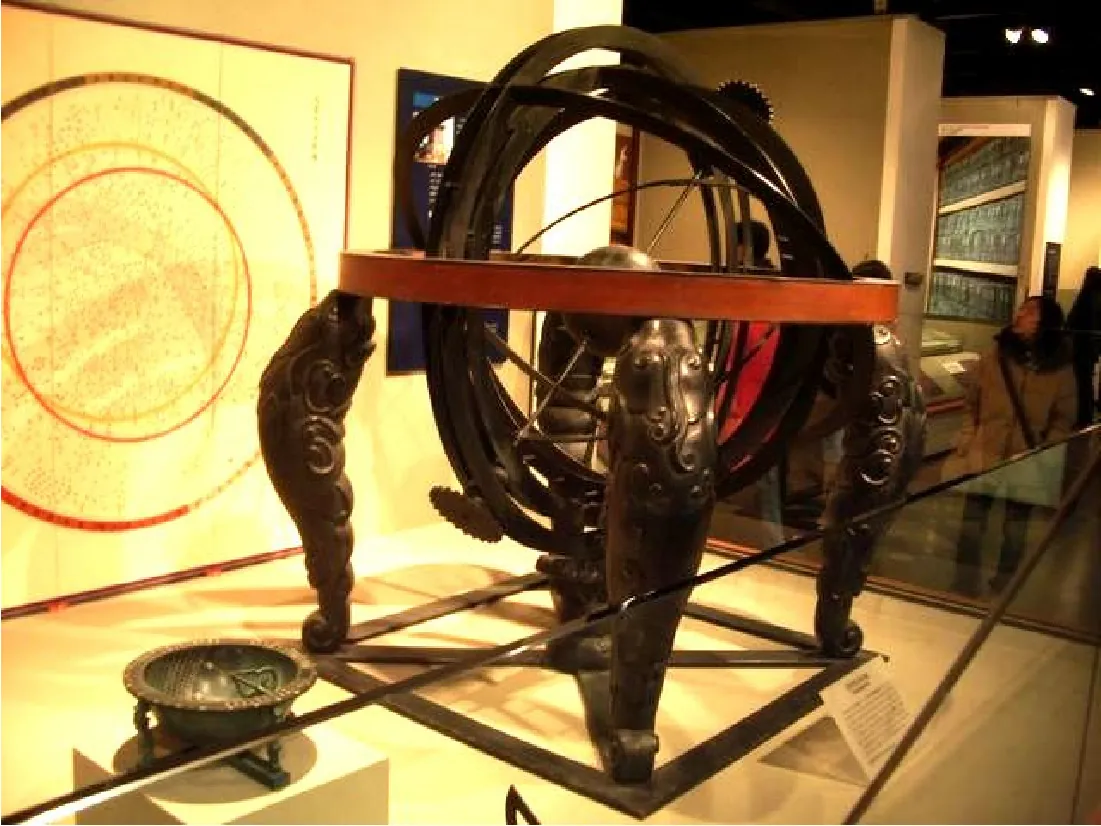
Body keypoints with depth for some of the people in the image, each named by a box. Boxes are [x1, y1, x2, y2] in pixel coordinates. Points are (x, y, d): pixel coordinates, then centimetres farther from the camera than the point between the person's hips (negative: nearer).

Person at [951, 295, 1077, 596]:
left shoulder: (1060, 369, -4)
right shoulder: (994, 356, -1)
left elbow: (1063, 421, -1)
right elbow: (972, 404, 5)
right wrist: (966, 440, -3)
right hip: (984, 458, 1)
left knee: (1015, 532, 12)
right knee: (971, 526, 8)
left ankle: (1002, 592, 28)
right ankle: (963, 588, 23)